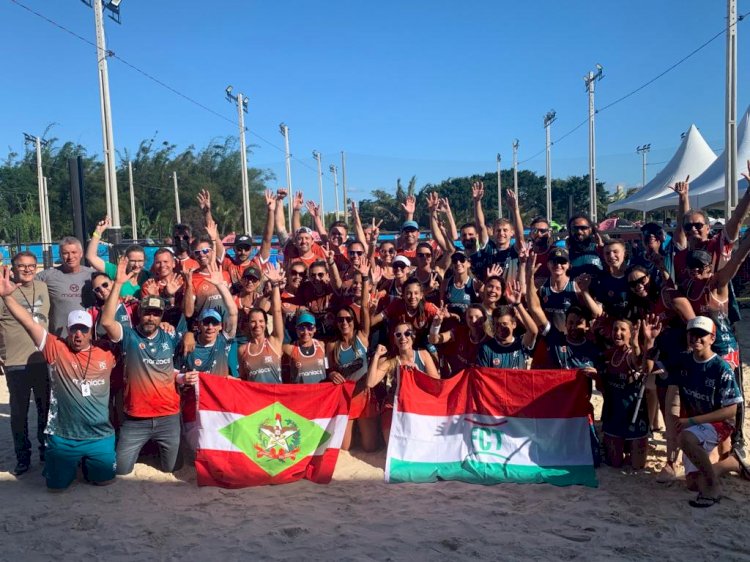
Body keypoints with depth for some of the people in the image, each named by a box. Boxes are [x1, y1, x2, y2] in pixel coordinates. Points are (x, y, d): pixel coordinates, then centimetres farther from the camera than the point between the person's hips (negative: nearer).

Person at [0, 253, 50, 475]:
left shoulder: (42, 288, 7)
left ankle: (47, 451, 29)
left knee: (46, 409, 14)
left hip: (44, 360, 4)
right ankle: (23, 457, 21)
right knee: (19, 411, 8)